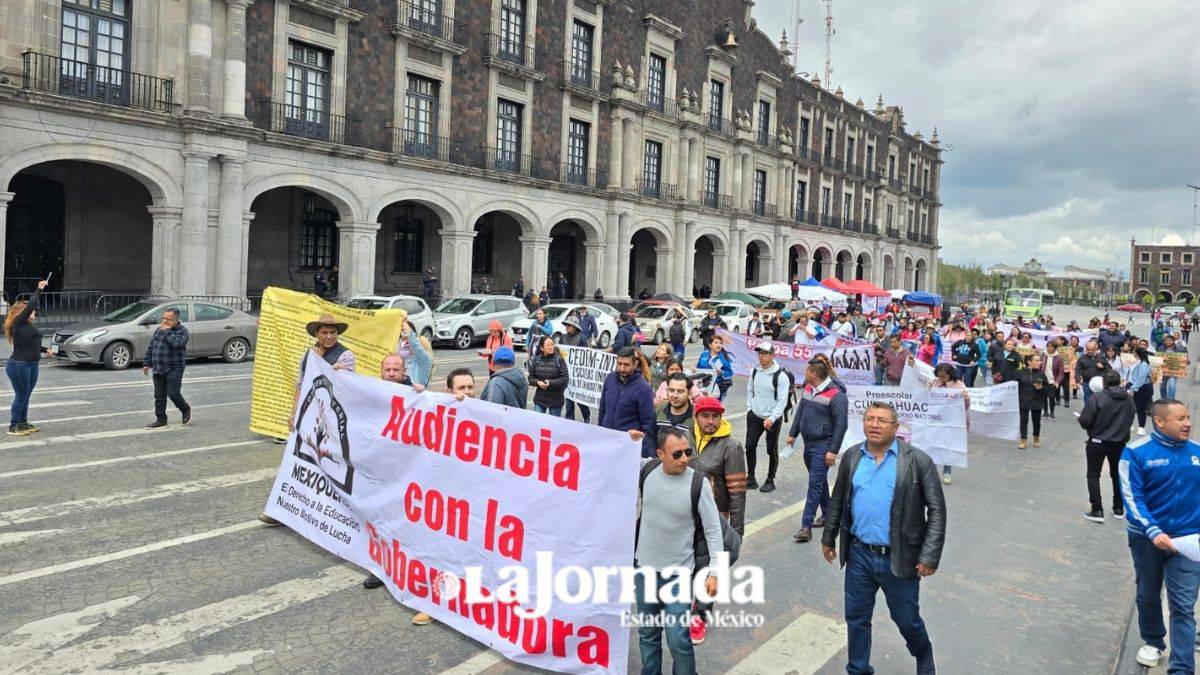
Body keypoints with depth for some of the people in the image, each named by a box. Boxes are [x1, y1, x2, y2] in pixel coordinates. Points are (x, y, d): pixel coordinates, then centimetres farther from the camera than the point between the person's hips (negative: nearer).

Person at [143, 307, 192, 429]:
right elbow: (150, 348, 19)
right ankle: (161, 420, 16)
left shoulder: (182, 331, -6)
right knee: (159, 396, 8)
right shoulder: (158, 330, 13)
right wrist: (147, 363, 17)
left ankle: (186, 410, 15)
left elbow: (176, 343, -27)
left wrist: (167, 331, -18)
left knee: (173, 393, -10)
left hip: (174, 369, -6)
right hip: (158, 369, 6)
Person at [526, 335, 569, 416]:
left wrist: (551, 383, -20)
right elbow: (530, 377, 4)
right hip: (540, 398, 2)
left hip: (555, 399, -2)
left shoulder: (559, 359, -9)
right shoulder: (535, 359, 0)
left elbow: (565, 378, -10)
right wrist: (537, 382, -16)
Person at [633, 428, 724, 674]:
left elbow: (713, 530, -10)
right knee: (647, 633, 19)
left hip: (678, 573, -4)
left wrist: (714, 572, -13)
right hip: (644, 568, 4)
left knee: (677, 639, -4)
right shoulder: (647, 469, -8)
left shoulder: (698, 482, -17)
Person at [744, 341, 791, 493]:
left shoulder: (781, 376, -16)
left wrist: (772, 419, -22)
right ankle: (750, 478, 16)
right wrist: (749, 409, 6)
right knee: (750, 446, 3)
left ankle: (770, 480, 21)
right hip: (754, 416, 5)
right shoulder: (754, 371, 1)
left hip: (773, 419, -4)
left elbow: (782, 401, -16)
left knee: (772, 450, 6)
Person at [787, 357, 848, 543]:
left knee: (815, 484, -8)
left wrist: (833, 451, -19)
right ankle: (827, 516, 33)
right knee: (818, 481, 19)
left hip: (823, 446, -8)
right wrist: (792, 434, 18)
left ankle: (806, 526, -6)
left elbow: (840, 425, -18)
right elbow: (800, 411, 17)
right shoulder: (808, 388, 5)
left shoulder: (836, 395, -19)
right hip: (808, 443, 8)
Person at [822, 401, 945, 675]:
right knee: (856, 618, 14)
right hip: (859, 555, 3)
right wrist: (829, 537, 15)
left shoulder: (918, 461, -10)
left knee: (907, 620, 14)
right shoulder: (852, 456, 1)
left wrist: (929, 556, -14)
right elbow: (838, 500, 11)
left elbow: (937, 510, -9)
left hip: (899, 559, -3)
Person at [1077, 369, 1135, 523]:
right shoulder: (1129, 398, -3)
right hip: (1119, 442, 5)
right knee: (1117, 474, 20)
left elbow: (1084, 420, -20)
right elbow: (1130, 420, 8)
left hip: (1098, 442, -5)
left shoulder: (1097, 398, -19)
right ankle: (1118, 509, 29)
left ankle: (1097, 510, 1)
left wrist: (1092, 427, 3)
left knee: (1093, 475, 6)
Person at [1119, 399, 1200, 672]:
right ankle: (1153, 642, 42)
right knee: (1148, 596, 19)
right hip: (1147, 539, -1)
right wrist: (1153, 532, -26)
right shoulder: (1137, 452, -13)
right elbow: (1132, 497, -16)